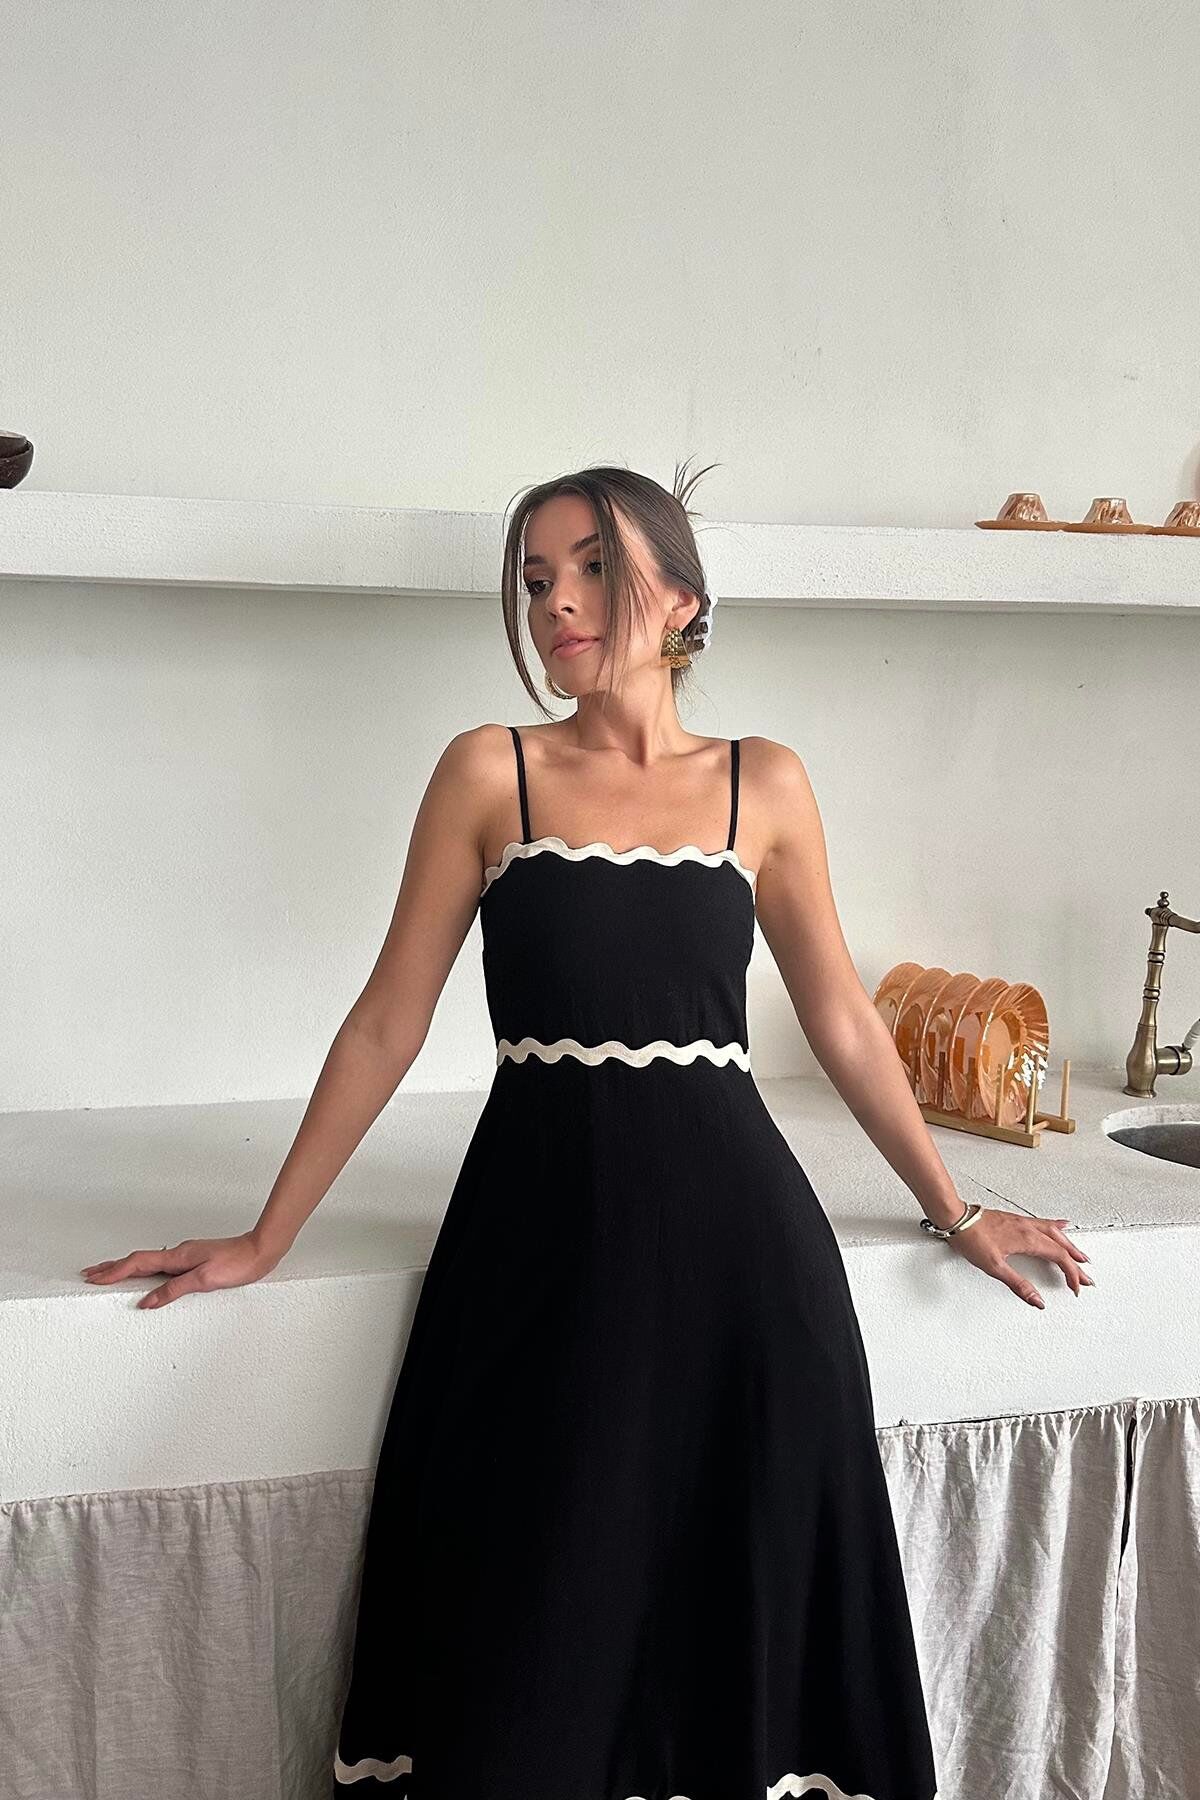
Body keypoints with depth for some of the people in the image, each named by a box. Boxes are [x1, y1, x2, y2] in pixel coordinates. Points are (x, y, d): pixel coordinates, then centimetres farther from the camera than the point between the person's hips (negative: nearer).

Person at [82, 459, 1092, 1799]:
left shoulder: (764, 785, 7)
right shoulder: (490, 771, 2)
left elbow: (842, 1022, 13)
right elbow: (389, 1021, 3)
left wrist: (954, 1211, 17)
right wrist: (267, 1240, 3)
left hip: (733, 1236, 1)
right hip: (544, 1241, -1)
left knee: (739, 1621, 10)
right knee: (522, 1651, 5)